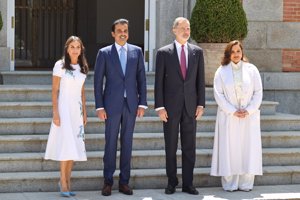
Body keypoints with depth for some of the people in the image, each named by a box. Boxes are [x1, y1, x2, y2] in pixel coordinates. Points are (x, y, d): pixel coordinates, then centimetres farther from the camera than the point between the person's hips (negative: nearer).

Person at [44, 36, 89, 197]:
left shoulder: (82, 68, 10)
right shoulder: (60, 66, -6)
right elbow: (55, 91, -7)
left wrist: (84, 112, 12)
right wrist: (55, 113, -13)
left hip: (77, 110, 5)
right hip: (64, 108, -5)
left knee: (76, 146, 4)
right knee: (66, 146, -9)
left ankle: (66, 180, 15)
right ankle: (64, 183, -3)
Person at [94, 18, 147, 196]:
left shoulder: (137, 51, 7)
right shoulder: (104, 53, 1)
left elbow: (141, 79, 7)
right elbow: (98, 81, 0)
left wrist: (142, 103, 1)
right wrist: (100, 106, -6)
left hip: (131, 104, 2)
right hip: (112, 104, -2)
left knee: (127, 143, 6)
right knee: (111, 143, 1)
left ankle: (124, 181, 12)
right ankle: (108, 181, 9)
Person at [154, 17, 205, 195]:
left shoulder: (197, 52, 6)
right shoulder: (164, 53, -1)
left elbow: (200, 80, 7)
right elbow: (159, 82, -2)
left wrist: (201, 104, 0)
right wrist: (160, 107, -8)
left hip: (190, 107, 2)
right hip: (171, 106, -2)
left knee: (189, 147, 4)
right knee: (171, 147, 5)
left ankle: (188, 183, 10)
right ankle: (172, 182, 14)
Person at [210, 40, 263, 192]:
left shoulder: (251, 70, 4)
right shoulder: (222, 71, 3)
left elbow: (258, 92, 2)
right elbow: (218, 94, -2)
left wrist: (249, 110, -10)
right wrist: (233, 111, -11)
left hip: (249, 117, 1)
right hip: (229, 117, -1)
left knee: (248, 149, 0)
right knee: (229, 149, -2)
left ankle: (246, 183, 4)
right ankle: (229, 183, 2)